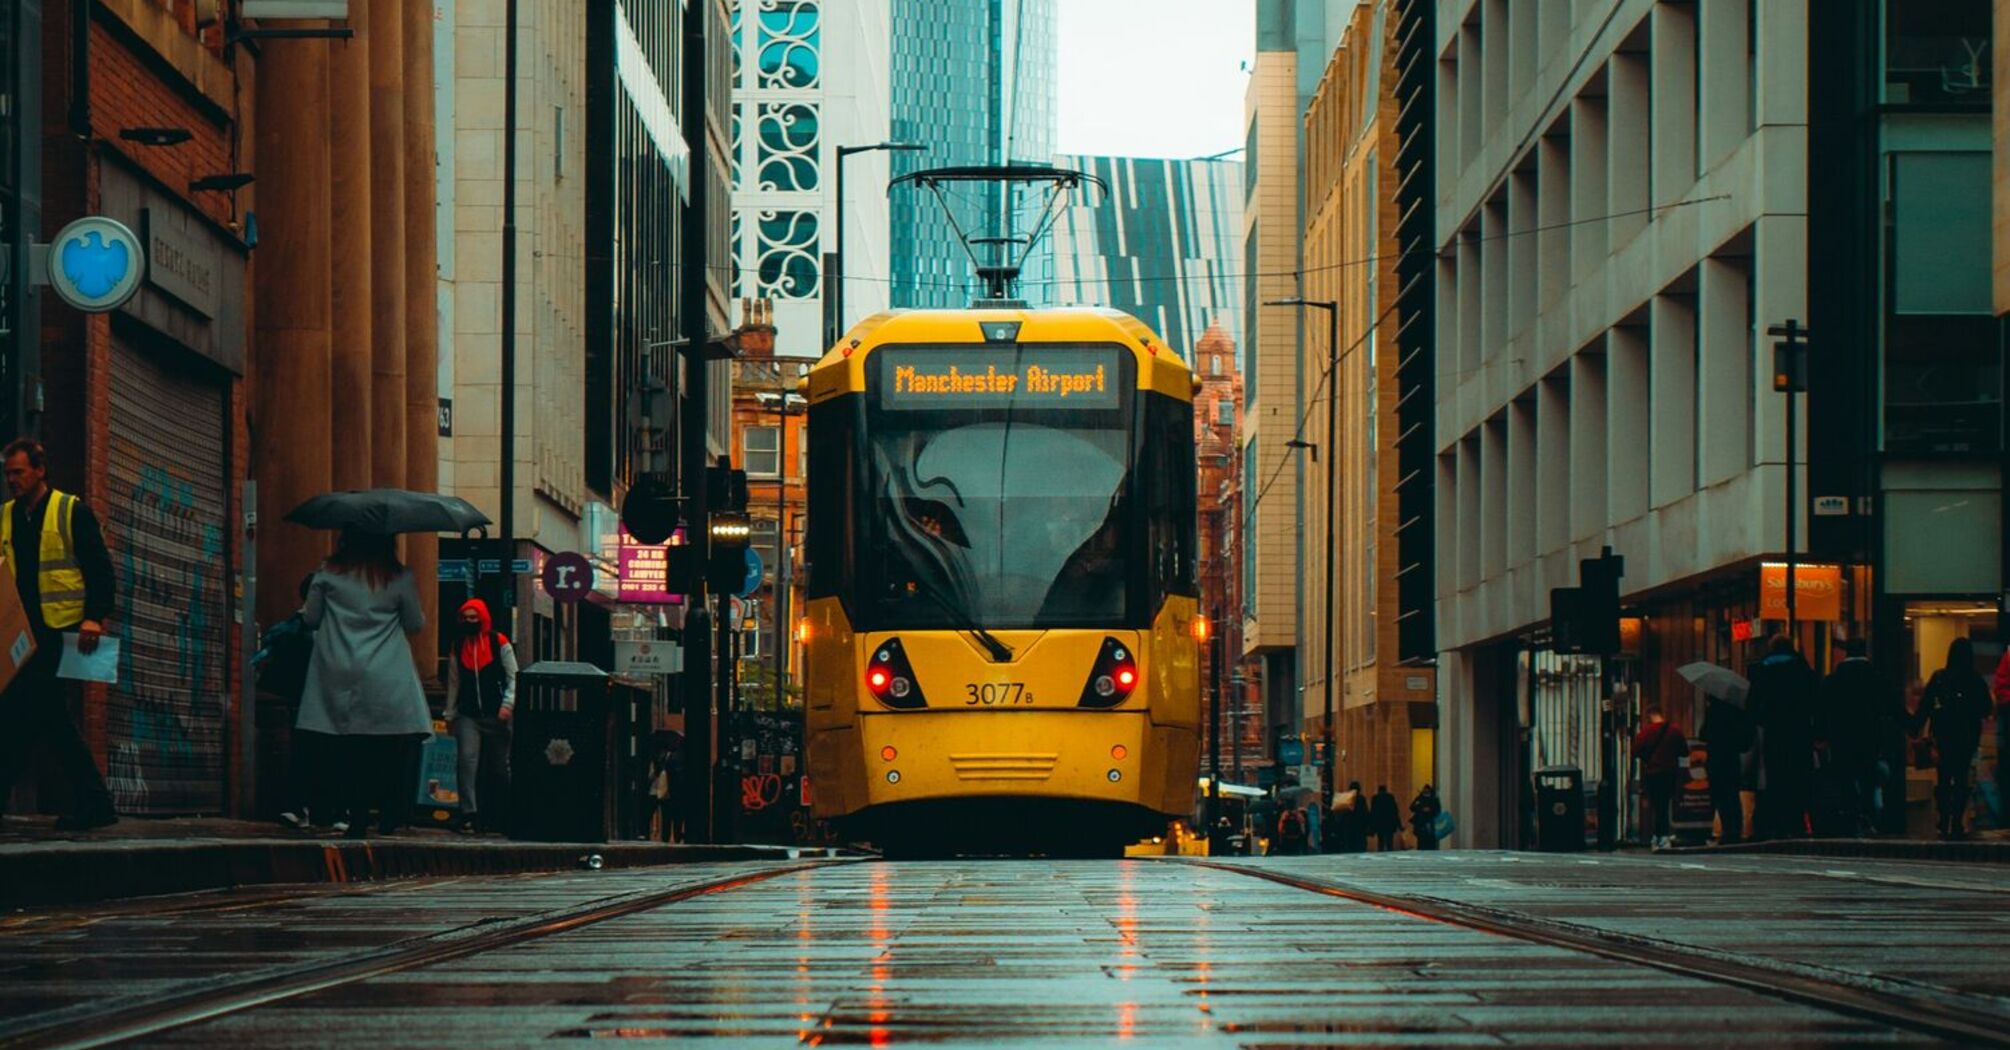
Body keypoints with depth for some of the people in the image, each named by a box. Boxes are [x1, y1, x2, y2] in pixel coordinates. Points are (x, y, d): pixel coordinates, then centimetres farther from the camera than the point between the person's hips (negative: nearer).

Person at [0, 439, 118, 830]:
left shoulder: (72, 512, -3)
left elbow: (100, 568, -6)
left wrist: (94, 617, -17)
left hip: (61, 632, -7)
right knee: (51, 718, 6)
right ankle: (93, 804, 11)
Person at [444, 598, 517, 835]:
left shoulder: (499, 643, 0)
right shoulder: (459, 647, 10)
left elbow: (513, 677, 0)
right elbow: (453, 682, 15)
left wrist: (508, 704, -13)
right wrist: (450, 715, 14)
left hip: (495, 716, -2)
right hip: (468, 716, 2)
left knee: (500, 766, 6)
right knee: (468, 761, -14)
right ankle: (468, 815, -16)